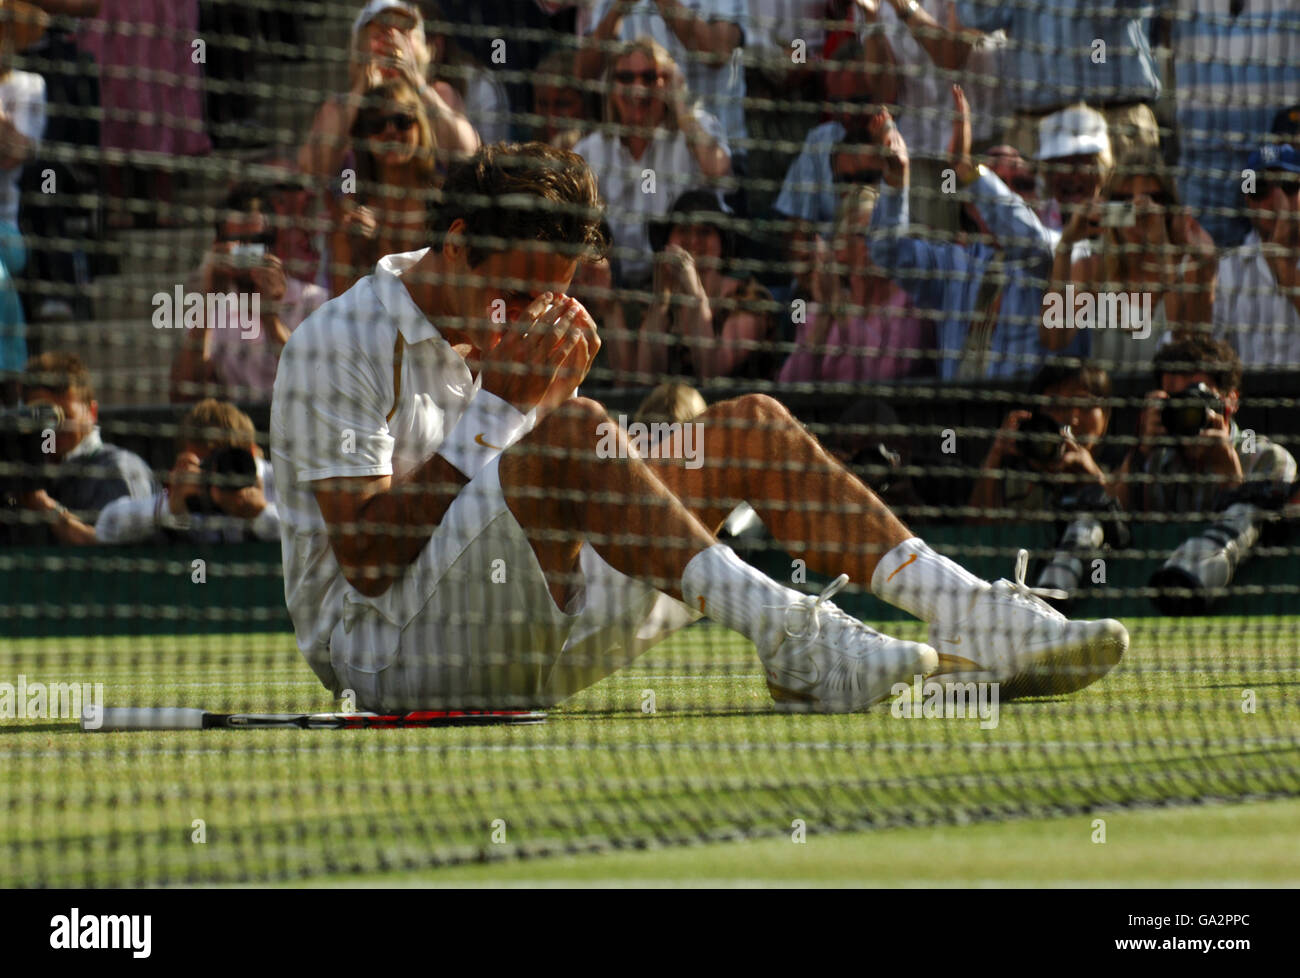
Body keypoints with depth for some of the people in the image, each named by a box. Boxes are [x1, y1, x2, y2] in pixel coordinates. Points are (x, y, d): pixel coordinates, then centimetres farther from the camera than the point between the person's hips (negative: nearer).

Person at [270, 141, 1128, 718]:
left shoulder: (495, 339, 14)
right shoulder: (341, 343, -11)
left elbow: (585, 507, 12)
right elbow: (365, 556, -21)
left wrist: (552, 394, -6)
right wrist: (497, 407, -19)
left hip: (522, 638, 8)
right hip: (383, 647, -8)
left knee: (752, 428, -1)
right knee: (567, 435, -34)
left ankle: (977, 618, -14)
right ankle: (797, 642, -41)